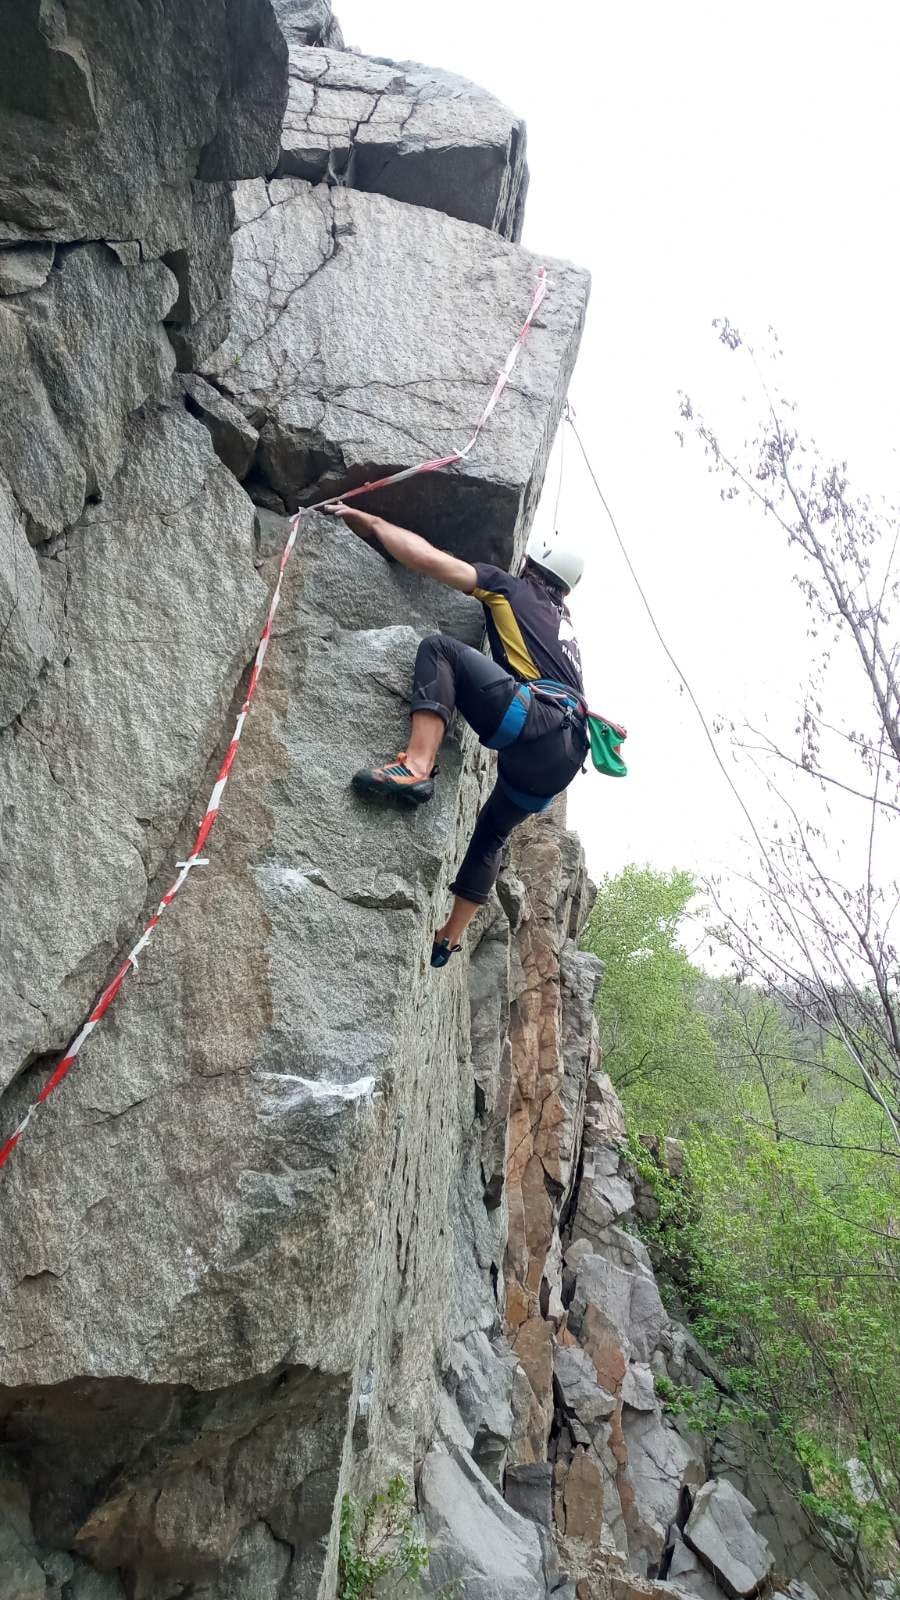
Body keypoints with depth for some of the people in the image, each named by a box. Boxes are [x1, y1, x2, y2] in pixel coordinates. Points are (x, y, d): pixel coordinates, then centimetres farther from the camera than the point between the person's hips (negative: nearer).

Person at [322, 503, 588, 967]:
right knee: (491, 832, 27)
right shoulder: (562, 619, 34)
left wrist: (365, 520, 18)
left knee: (440, 647, -6)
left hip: (536, 722, -8)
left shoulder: (513, 588, 15)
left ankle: (416, 765, -25)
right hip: (563, 756, 8)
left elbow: (424, 556, 7)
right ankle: (450, 937, 28)